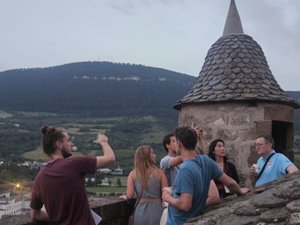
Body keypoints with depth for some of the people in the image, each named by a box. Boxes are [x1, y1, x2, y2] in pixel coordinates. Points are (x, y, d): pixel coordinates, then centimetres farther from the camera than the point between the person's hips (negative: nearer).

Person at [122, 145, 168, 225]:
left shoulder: (133, 174, -3)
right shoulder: (159, 172, -6)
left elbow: (129, 195, -7)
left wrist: (125, 196, 15)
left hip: (141, 211, 1)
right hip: (157, 209, -1)